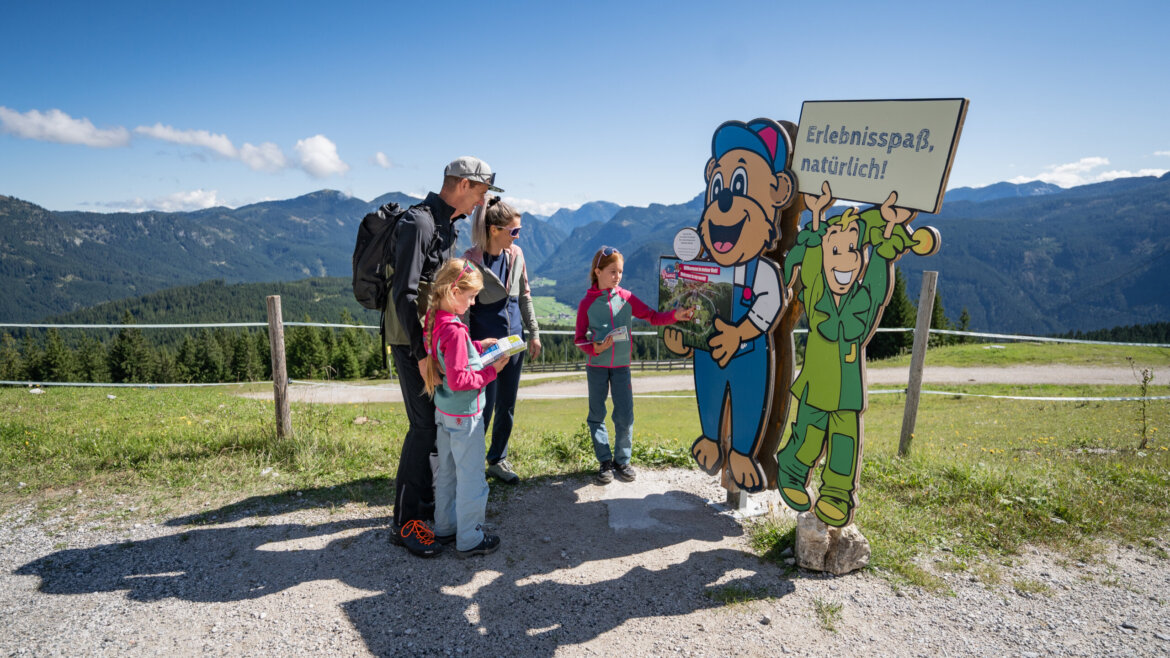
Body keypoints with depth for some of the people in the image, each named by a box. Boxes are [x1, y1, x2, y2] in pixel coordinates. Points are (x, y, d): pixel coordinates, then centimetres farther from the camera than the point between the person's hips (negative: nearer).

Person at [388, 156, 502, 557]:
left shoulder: (447, 225, 15)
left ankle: (428, 504, 28)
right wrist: (421, 353, -23)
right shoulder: (418, 222, -16)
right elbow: (404, 294, -22)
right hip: (413, 344, -9)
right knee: (425, 426, -7)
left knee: (440, 422, 13)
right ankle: (404, 523, 4)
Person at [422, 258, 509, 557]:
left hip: (443, 411, 9)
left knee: (446, 471, 21)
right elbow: (458, 379, -25)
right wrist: (491, 371, -16)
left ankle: (444, 528, 36)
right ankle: (469, 540, 18)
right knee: (470, 477, 5)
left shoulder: (433, 320, 1)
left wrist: (477, 346, 9)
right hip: (464, 415, -9)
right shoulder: (454, 330, -26)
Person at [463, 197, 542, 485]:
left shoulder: (516, 254, 3)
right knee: (485, 406, -1)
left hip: (513, 340, 6)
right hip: (484, 342, -5)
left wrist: (533, 333, 12)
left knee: (507, 406, 12)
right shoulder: (471, 260, -14)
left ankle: (498, 460, 29)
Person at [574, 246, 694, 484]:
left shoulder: (626, 298, 2)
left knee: (625, 417, 2)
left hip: (621, 366, 1)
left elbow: (652, 316, -1)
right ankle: (605, 462, 19)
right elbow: (579, 338, 0)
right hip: (596, 367, -1)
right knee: (597, 416, 6)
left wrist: (675, 315, -17)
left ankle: (622, 460, 19)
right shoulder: (587, 303, -3)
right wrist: (595, 348, -19)